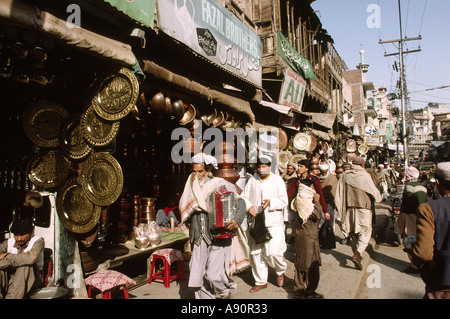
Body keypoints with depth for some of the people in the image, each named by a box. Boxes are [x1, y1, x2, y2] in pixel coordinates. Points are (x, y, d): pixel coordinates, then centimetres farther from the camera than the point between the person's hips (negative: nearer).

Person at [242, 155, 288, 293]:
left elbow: (284, 201, -1)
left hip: (273, 223, -3)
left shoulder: (278, 180, 4)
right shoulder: (252, 180, 10)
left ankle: (281, 272, 26)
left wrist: (270, 202, -18)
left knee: (273, 252, -8)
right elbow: (244, 197, 11)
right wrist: (249, 207, -9)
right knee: (256, 253, 7)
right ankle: (260, 281, 25)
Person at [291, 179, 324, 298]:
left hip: (300, 236, 9)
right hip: (309, 237, -9)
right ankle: (309, 292, 11)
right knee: (311, 265, 2)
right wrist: (317, 202, -14)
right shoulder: (306, 202, -20)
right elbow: (317, 215, -21)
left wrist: (314, 202, 9)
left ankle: (298, 289, 24)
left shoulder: (299, 201, 8)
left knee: (300, 263, 15)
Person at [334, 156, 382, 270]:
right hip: (363, 207, -4)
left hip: (349, 208, 4)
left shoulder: (345, 175, 1)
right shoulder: (365, 175, -10)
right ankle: (357, 254, -16)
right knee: (365, 232, 2)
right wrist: (379, 197, 19)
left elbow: (339, 193, 2)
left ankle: (356, 253, 27)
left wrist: (339, 208, 9)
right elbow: (373, 191, -4)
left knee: (353, 232, 16)